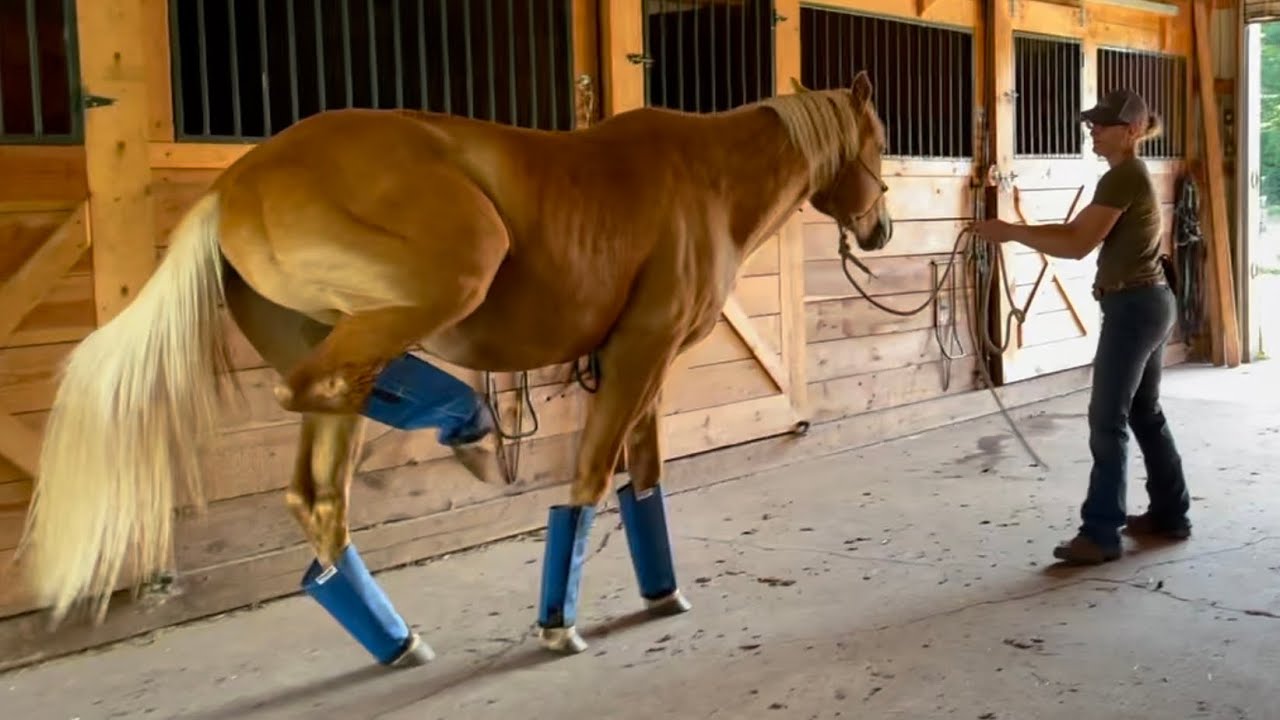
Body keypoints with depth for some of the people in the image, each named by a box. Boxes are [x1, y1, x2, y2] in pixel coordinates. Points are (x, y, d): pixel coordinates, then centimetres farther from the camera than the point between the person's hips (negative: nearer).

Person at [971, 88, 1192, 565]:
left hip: (1133, 306, -11)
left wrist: (1010, 232, -17)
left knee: (1107, 419, -8)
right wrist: (1018, 231, 1)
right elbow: (1077, 229, 13)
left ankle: (1101, 533, -4)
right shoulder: (1131, 175, 16)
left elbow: (1078, 245, -21)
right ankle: (1170, 514, 26)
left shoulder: (1122, 177, -16)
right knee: (1145, 413, 17)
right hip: (1149, 303, 11)